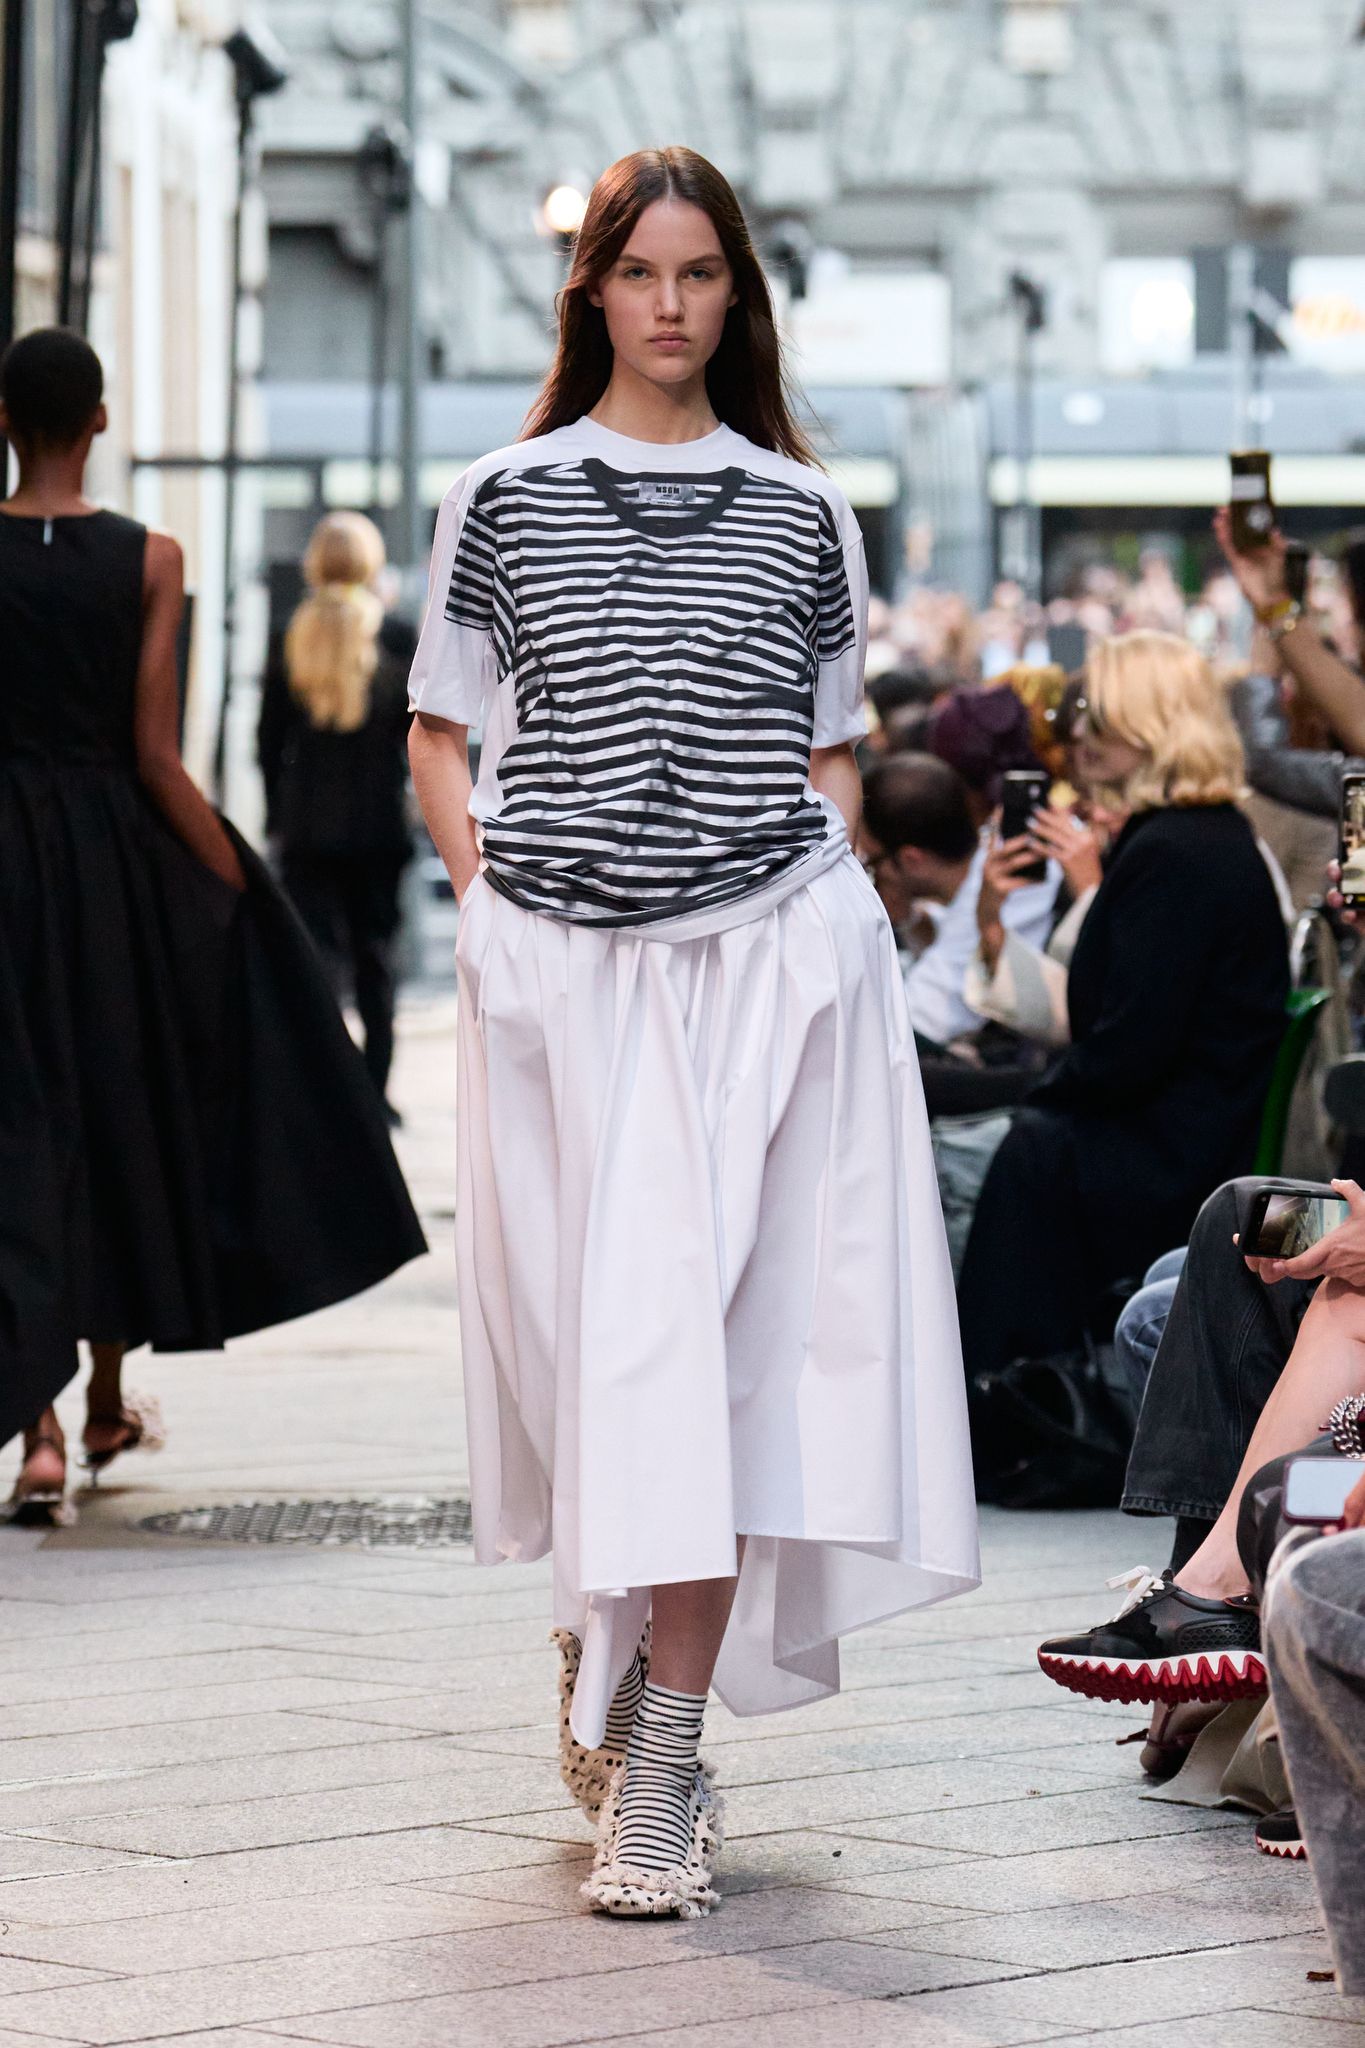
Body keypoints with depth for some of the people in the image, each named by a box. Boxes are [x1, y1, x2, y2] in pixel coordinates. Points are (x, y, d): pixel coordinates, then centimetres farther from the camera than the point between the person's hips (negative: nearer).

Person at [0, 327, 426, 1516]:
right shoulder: (149, 561, -7)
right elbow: (156, 760, -8)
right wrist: (244, 894, 1)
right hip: (117, 863, 1)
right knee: (121, 1115, 17)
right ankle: (107, 1402, 31)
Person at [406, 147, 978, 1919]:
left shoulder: (801, 511, 10)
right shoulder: (504, 499, 9)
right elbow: (439, 739, 12)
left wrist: (826, 886, 2)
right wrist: (492, 895, -1)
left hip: (769, 955, 0)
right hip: (560, 964, 0)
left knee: (705, 1326, -8)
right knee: (584, 1321, 1)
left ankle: (661, 1766, -9)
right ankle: (599, 1642, 29)